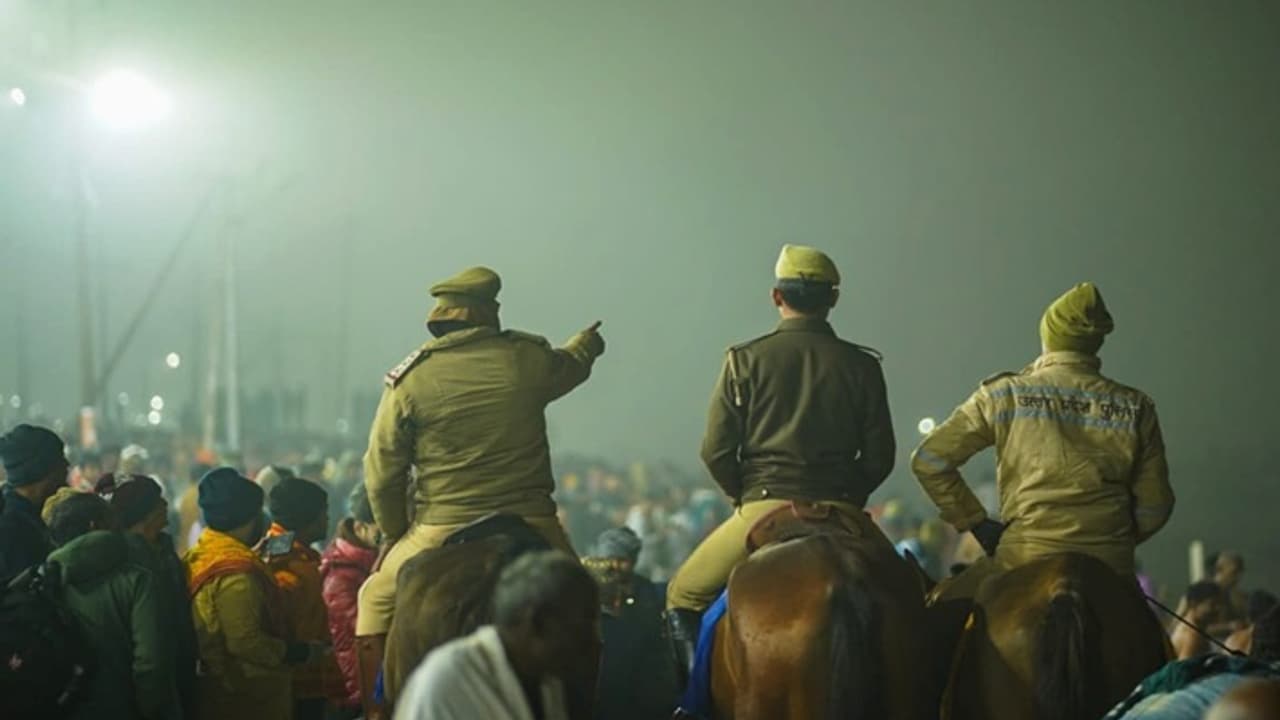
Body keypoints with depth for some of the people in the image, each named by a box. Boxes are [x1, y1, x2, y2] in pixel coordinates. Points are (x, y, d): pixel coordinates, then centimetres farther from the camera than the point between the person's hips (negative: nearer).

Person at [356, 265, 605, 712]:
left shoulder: (411, 378, -5)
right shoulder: (526, 359, -2)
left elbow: (382, 473, -1)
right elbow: (571, 367, 24)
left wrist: (396, 536, 16)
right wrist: (587, 343, 49)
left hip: (444, 532, -1)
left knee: (378, 599, 21)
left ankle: (373, 703, 13)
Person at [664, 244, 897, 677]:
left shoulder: (746, 359, 1)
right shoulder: (861, 366, 4)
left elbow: (716, 451, -1)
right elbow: (880, 457, 3)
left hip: (763, 510, -1)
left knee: (683, 597, 18)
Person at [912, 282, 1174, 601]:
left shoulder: (1005, 395, 3)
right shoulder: (1134, 408, 6)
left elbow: (929, 460, 3)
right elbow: (1155, 505, 7)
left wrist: (977, 523, 9)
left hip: (1027, 559, -2)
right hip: (1110, 566, 2)